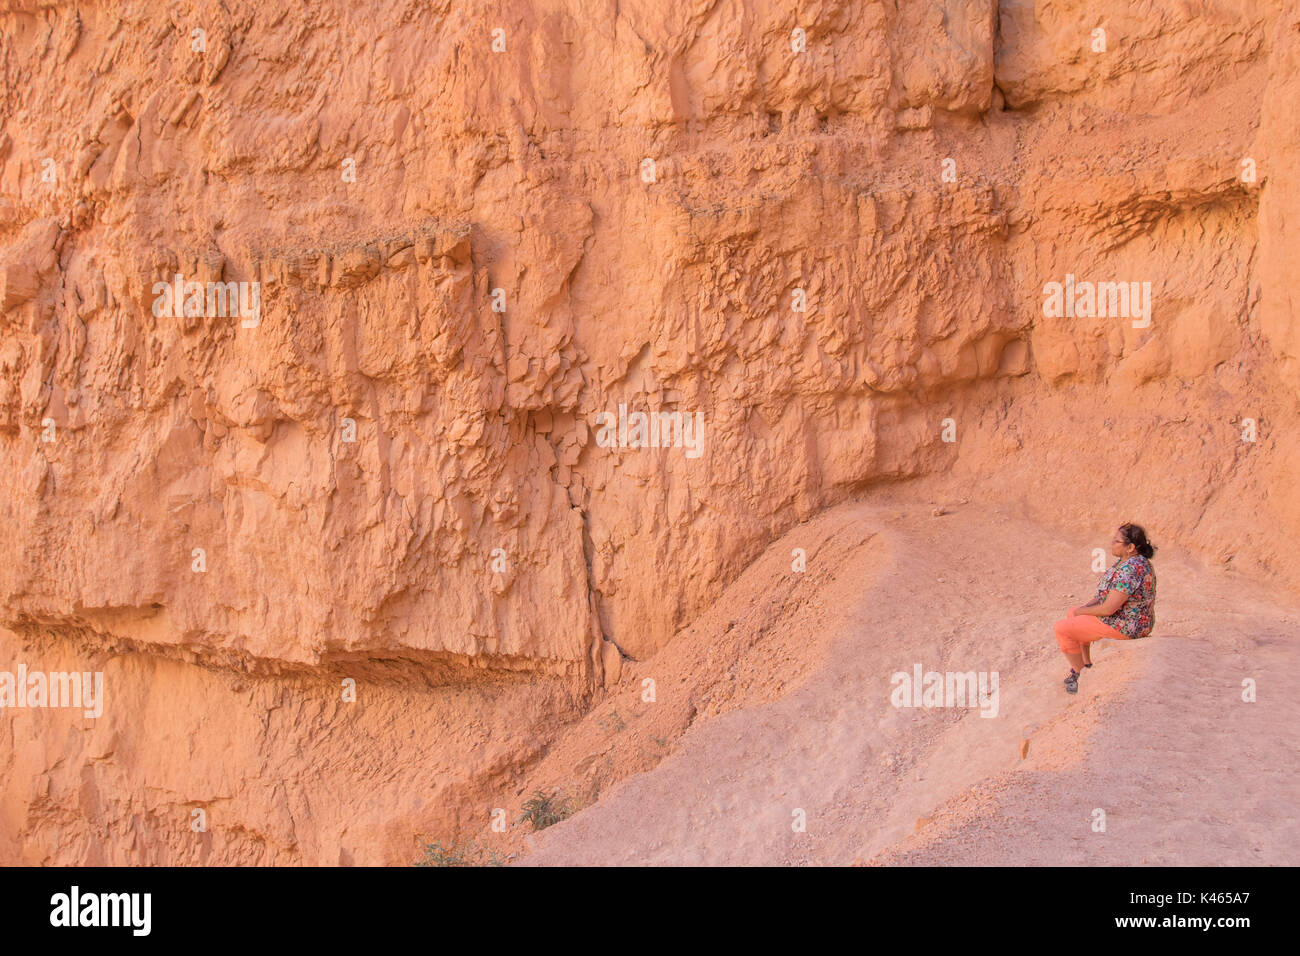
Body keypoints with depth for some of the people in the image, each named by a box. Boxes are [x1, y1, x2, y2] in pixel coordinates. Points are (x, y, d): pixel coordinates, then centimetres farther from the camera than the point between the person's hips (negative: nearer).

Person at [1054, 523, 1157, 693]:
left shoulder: (1129, 570, -30)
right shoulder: (1127, 560, 4)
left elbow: (1108, 609, -28)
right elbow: (1109, 593, 15)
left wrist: (1082, 611, -11)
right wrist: (1087, 606, 4)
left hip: (1123, 626, -11)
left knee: (1062, 628, -8)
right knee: (1071, 614, 24)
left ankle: (1080, 675, 6)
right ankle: (1087, 665, 30)